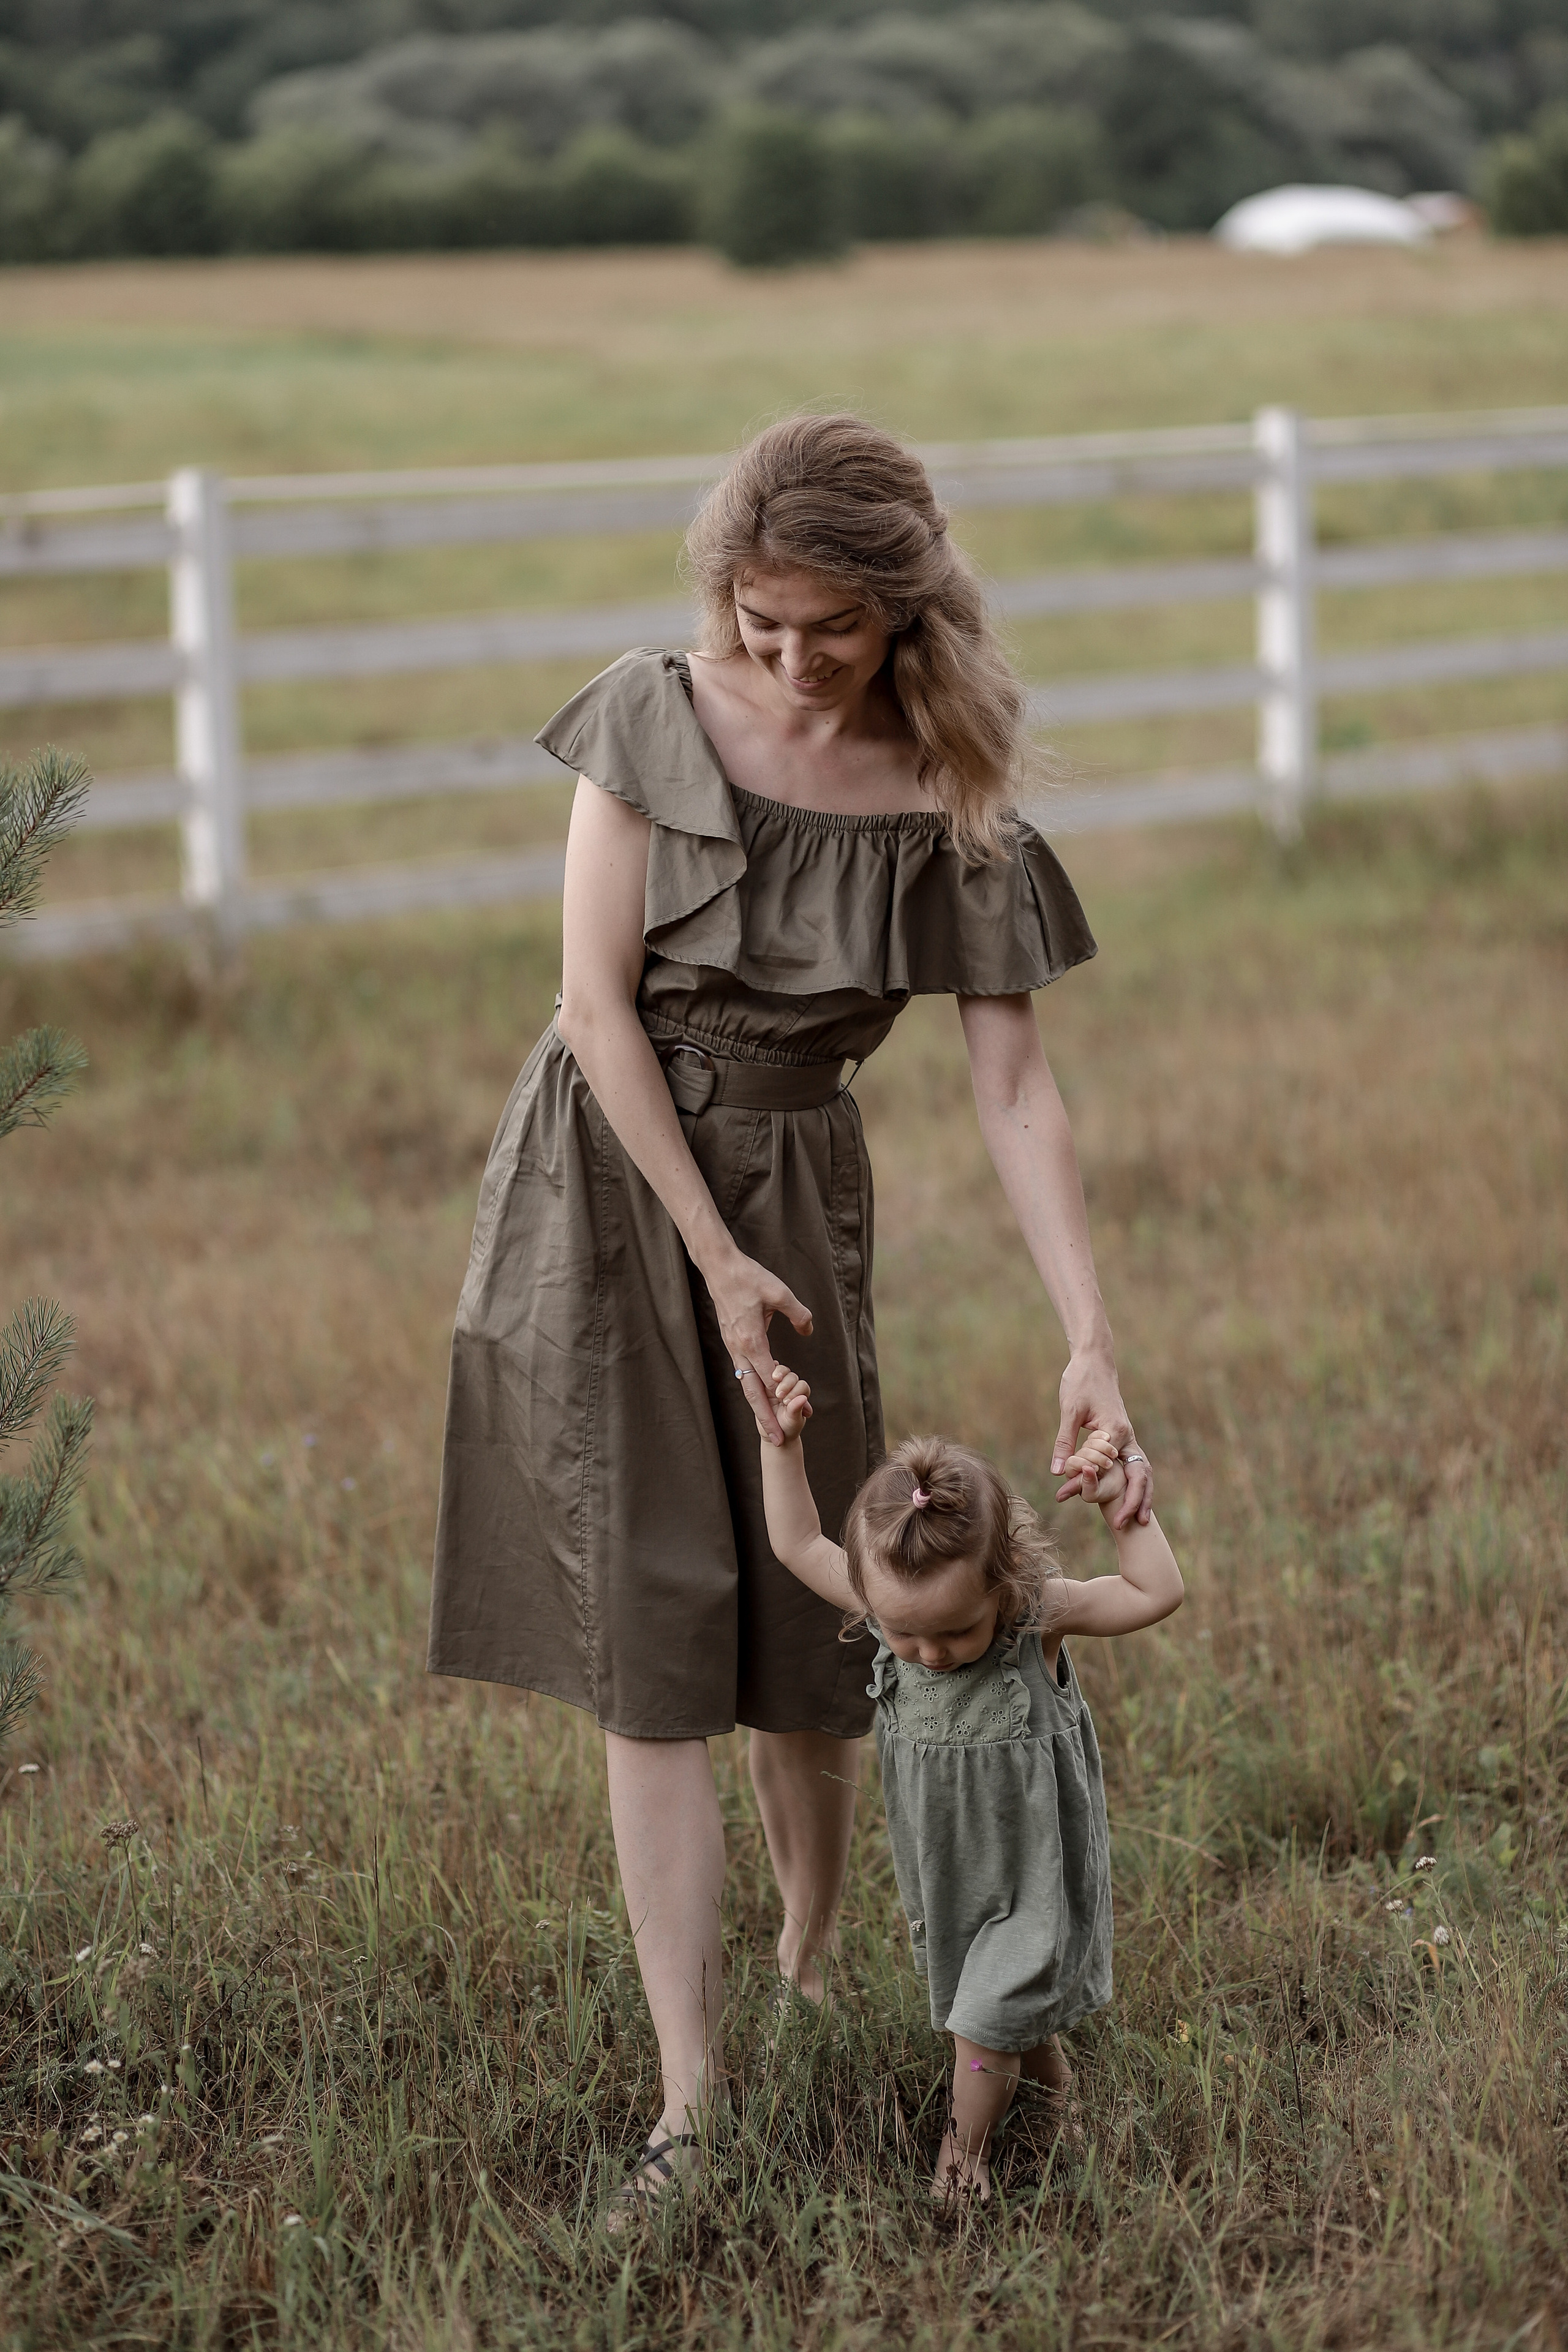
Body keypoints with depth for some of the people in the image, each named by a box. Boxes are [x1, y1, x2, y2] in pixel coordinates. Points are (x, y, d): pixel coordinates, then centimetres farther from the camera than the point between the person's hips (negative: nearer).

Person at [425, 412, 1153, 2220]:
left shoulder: (951, 812, -6)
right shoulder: (653, 719, -7)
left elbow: (1014, 1090, -9)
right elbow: (600, 1005, -8)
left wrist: (1092, 1346, -17)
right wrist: (714, 1257, -12)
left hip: (789, 1199, 1)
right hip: (601, 1188, -1)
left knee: (805, 1620, 6)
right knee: (648, 1641, -5)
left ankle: (815, 1969, 35)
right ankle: (693, 2101, -6)